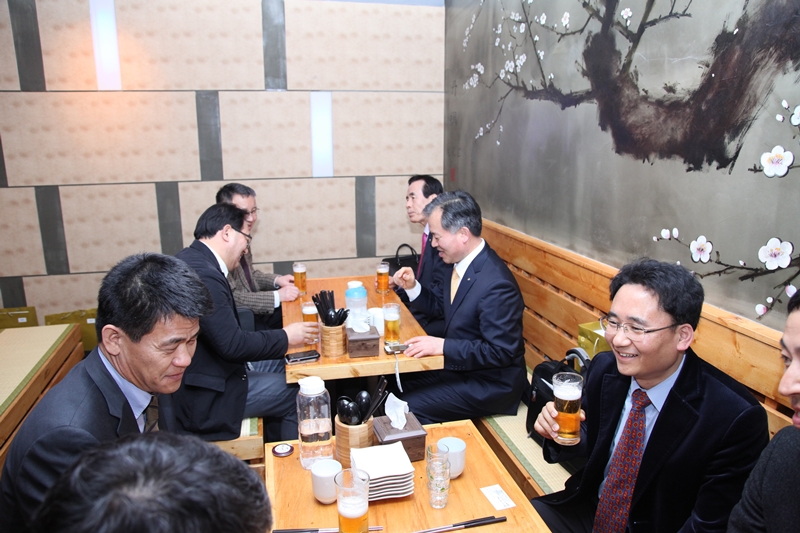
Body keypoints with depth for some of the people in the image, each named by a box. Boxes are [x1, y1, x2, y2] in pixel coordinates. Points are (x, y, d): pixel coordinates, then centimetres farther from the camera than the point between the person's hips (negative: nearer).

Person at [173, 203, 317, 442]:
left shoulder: (190, 260, 5)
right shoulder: (203, 274, -27)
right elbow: (232, 345, -26)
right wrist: (285, 337, -14)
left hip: (206, 366, 10)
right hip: (205, 396, -10)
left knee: (284, 369, 17)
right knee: (297, 396, -5)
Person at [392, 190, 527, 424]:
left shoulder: (496, 284, -28)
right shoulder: (461, 263, -1)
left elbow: (500, 351, -25)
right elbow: (443, 308, 14)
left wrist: (442, 346, -25)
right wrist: (412, 287, -1)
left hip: (491, 382, -8)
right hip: (458, 364, 8)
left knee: (410, 407, -16)